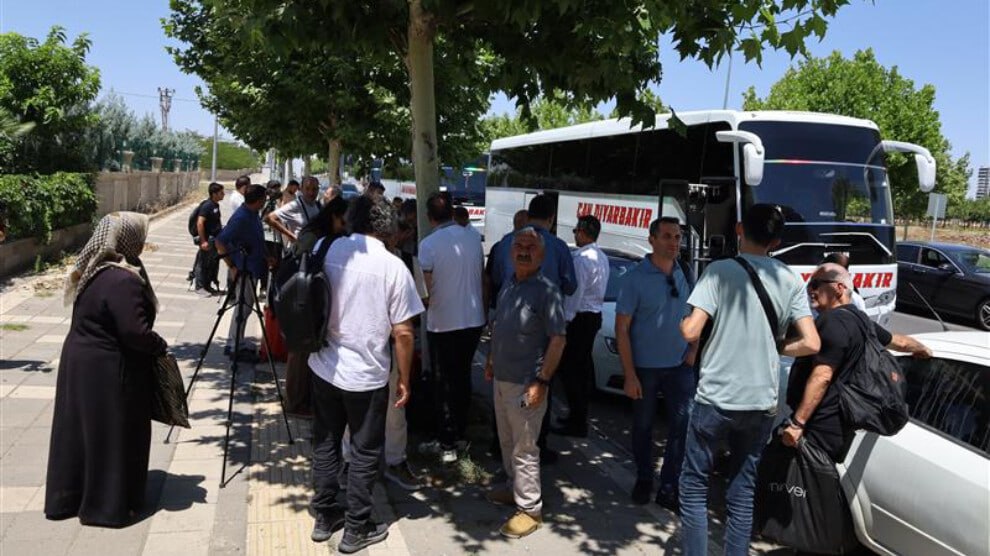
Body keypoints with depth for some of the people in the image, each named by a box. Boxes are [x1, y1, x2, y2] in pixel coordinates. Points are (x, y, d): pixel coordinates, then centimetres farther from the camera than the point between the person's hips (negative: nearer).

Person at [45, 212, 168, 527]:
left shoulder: (92, 271, 7)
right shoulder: (123, 280, -23)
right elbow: (135, 331, -27)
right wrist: (159, 347, -8)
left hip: (80, 360, 9)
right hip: (109, 369, -9)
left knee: (83, 429, 18)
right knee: (112, 433, 4)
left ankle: (68, 496, 30)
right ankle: (108, 504, 15)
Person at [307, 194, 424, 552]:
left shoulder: (324, 251, -3)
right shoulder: (393, 266, -13)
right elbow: (403, 332, -12)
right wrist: (404, 380, -1)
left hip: (324, 368, 4)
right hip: (367, 375, -4)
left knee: (325, 444, 18)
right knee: (364, 453, 11)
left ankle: (324, 517, 30)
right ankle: (356, 529, 21)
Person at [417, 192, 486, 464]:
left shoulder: (428, 244, -15)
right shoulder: (473, 237, -2)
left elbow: (430, 288, -9)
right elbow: (481, 275, 6)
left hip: (443, 323, -4)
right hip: (473, 319, 4)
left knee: (445, 383, 7)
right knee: (463, 377, 18)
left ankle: (447, 444, 10)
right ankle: (460, 434, 29)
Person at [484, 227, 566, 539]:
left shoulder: (546, 291, -15)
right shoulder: (508, 285, 8)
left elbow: (557, 340, -17)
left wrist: (541, 382, -20)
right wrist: (491, 361, 17)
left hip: (525, 384, -7)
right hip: (501, 379, 8)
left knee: (524, 449, 0)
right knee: (507, 442, 20)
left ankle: (530, 510, 12)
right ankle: (514, 488, 37)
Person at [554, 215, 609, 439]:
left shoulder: (581, 258, -17)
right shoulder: (602, 257, 12)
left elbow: (575, 292, -19)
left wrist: (566, 318, -13)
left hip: (580, 317, -10)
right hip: (595, 314, 10)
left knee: (570, 369, -4)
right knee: (583, 366, 17)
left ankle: (577, 423, -2)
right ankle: (580, 414, 27)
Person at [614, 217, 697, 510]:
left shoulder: (686, 275, 1)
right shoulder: (636, 278, -12)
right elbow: (622, 328, -11)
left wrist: (693, 350, 0)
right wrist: (629, 374, -14)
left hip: (680, 365, 3)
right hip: (645, 366, -3)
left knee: (683, 425, -2)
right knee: (643, 425, 11)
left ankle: (669, 488, 11)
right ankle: (643, 479, 31)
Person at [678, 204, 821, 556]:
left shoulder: (720, 270, -9)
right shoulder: (790, 280, 3)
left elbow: (691, 332, -16)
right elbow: (810, 343, -2)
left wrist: (683, 323, 6)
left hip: (715, 398, -4)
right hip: (761, 403, 4)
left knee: (694, 486, 9)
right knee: (743, 493, 14)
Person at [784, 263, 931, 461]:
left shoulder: (833, 321, -16)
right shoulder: (859, 319, 15)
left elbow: (821, 377, -24)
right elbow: (900, 342, 33)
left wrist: (797, 423, -25)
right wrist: (922, 349, 55)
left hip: (819, 430, -10)